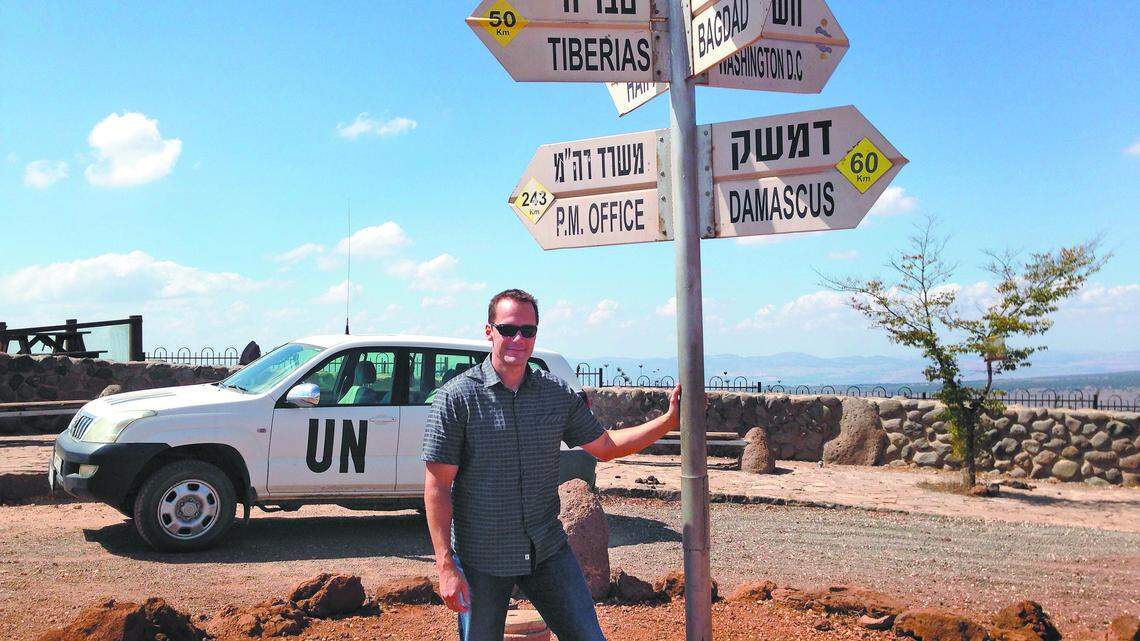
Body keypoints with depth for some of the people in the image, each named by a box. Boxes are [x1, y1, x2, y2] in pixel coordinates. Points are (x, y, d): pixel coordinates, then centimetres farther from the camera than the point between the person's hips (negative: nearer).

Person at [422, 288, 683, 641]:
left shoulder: (558, 393, 2)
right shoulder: (456, 397, -11)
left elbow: (605, 446, 13)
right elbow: (437, 486, -11)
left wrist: (669, 420, 5)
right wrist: (446, 566, -15)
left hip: (548, 550, 4)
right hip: (481, 559, -3)